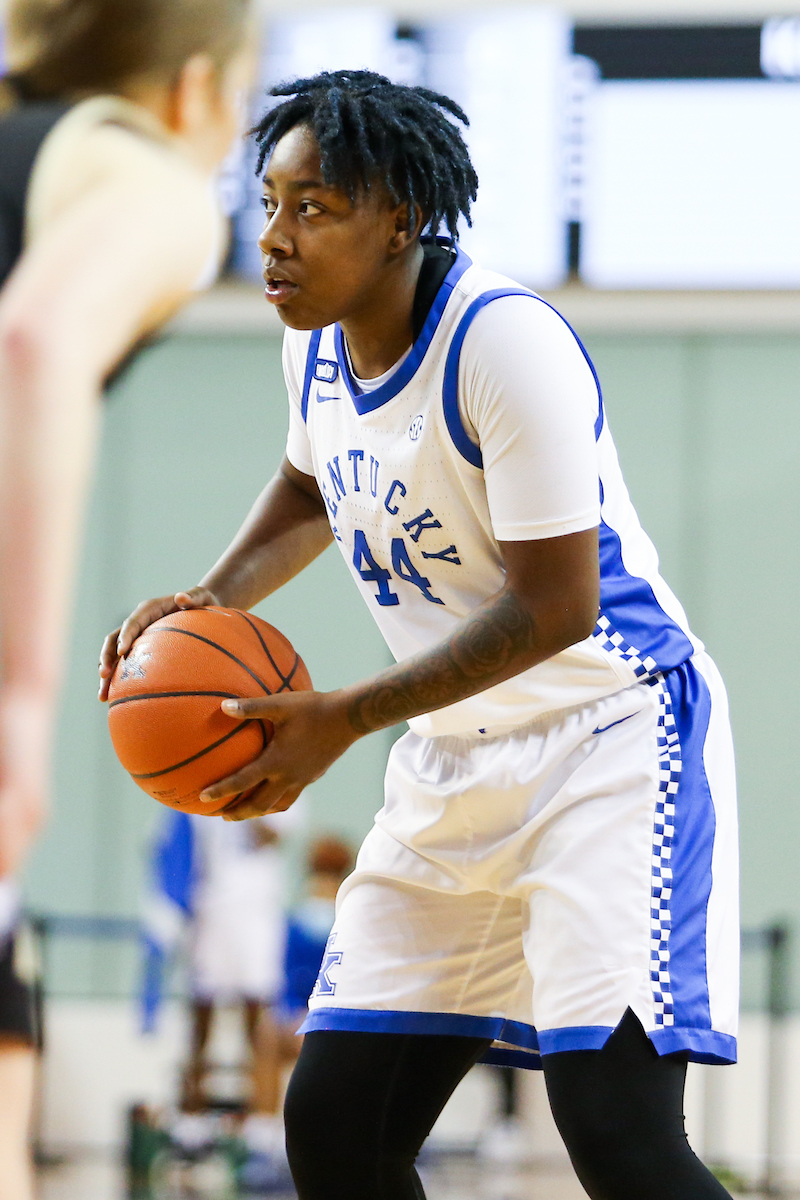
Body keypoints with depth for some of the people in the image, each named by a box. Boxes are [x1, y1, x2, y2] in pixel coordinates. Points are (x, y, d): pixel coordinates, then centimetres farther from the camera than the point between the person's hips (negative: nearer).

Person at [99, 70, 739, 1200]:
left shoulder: (505, 339, -22)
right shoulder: (317, 342, 3)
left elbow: (555, 607, -22)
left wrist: (343, 720, -22)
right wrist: (216, 597, 6)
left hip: (613, 724, -8)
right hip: (459, 759, 8)